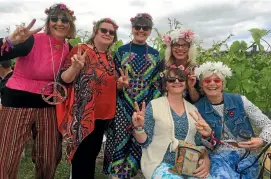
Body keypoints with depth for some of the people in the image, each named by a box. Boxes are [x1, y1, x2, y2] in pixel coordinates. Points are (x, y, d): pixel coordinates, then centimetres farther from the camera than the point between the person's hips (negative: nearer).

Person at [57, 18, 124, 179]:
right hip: (83, 115, -7)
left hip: (105, 114, 7)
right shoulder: (81, 50, -11)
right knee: (81, 156, 3)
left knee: (93, 153, 20)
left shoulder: (110, 57, 10)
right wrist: (76, 66, -34)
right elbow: (64, 79, -14)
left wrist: (119, 83, 0)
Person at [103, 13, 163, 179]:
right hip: (123, 105, -2)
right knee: (120, 139, -1)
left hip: (146, 105, 2)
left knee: (139, 140, 7)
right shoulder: (121, 51, 3)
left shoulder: (155, 54, 8)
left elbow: (157, 81, 7)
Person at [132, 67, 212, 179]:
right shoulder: (154, 105, -3)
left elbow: (200, 143, 11)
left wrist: (206, 159, -8)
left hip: (188, 165, 5)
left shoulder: (193, 109, 10)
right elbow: (145, 142, -3)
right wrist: (139, 128, -23)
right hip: (160, 163, -4)